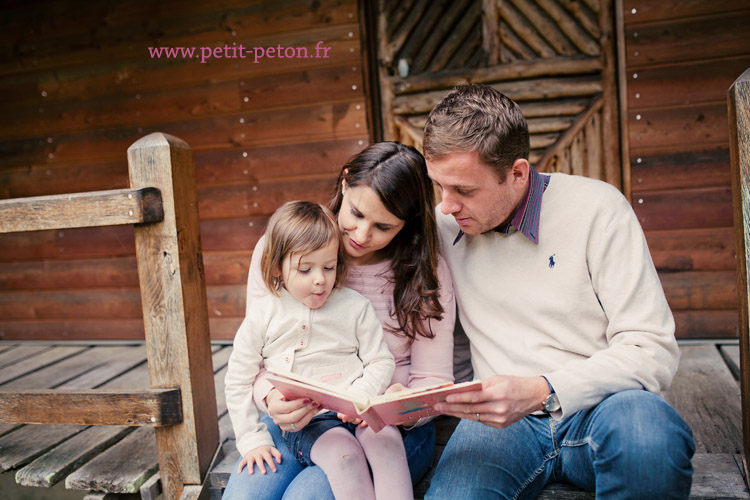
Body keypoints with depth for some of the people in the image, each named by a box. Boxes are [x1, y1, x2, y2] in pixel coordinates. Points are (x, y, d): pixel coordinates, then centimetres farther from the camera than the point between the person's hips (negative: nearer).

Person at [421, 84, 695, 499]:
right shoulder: (443, 225, 3)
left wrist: (540, 392, -25)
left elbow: (653, 351, -13)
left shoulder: (596, 208, -9)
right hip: (502, 418, 1)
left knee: (644, 423, -35)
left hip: (593, 410, 0)